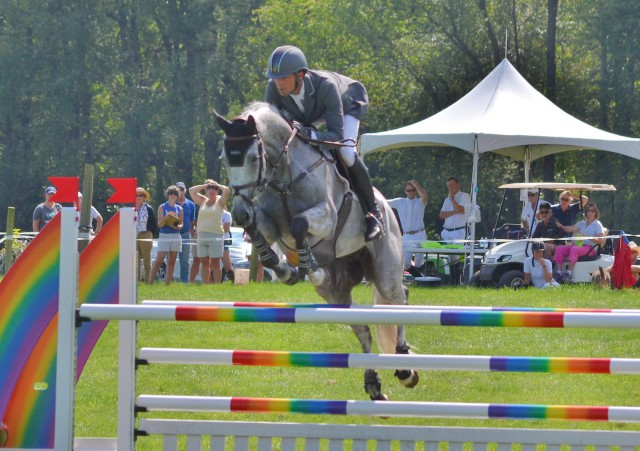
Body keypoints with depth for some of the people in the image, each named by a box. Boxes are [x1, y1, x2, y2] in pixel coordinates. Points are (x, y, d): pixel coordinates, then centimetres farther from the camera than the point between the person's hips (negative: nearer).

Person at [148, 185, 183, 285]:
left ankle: (168, 283, 8)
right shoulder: (162, 208, 3)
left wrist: (178, 226, -11)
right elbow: (159, 224, -3)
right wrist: (166, 218, -22)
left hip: (176, 236, 3)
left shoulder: (179, 209, 11)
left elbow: (181, 224, 12)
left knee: (172, 262, 4)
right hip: (164, 236, -3)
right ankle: (150, 283, -13)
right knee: (159, 261, -12)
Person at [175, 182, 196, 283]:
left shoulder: (190, 205, 8)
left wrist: (193, 236, 9)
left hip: (185, 235, 2)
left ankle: (184, 281, 11)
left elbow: (192, 222, 13)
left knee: (185, 261, 6)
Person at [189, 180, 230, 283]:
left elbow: (226, 190, -12)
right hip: (202, 235, 4)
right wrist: (204, 185, 12)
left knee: (215, 263, -4)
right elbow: (191, 190, 13)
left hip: (216, 235, -4)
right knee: (204, 263, 5)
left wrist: (217, 185, 5)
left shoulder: (220, 201, 3)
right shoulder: (203, 201, 15)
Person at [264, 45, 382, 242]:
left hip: (349, 102, -6)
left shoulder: (325, 85, -46)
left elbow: (336, 135, -45)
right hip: (308, 113, 6)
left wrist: (309, 134, -63)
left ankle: (372, 213, -12)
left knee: (346, 153, -28)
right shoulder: (274, 88, -34)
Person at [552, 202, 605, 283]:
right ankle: (558, 273, -22)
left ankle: (569, 273, -42)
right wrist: (561, 226, -12)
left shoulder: (597, 225, 4)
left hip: (590, 248, -7)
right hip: (579, 245, 7)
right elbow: (571, 229, 7)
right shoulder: (582, 223, 22)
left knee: (574, 249, -36)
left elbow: (601, 241, -8)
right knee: (559, 248, -13)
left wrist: (588, 237, -20)